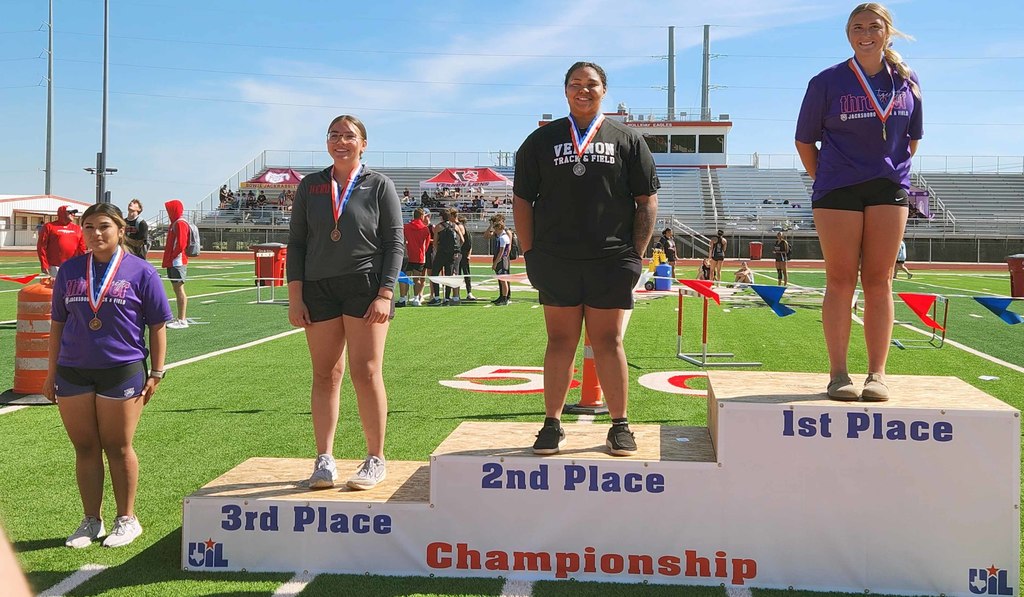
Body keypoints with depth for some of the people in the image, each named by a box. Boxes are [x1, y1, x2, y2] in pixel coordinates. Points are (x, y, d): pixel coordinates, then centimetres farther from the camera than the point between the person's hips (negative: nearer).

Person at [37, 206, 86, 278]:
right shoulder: (49, 226, 1)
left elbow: (82, 248, 12)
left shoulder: (78, 228, 13)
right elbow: (42, 246, -2)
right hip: (55, 267, -4)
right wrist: (44, 265, -9)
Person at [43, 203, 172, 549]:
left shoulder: (141, 272, -1)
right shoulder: (70, 271, 8)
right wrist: (52, 374, 11)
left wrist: (156, 373, -2)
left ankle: (126, 520, 18)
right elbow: (57, 323, 13)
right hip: (73, 372, 3)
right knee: (84, 448, 9)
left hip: (122, 371, -3)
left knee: (118, 448, 4)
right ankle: (91, 521, 20)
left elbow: (157, 327, 1)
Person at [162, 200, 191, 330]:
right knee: (177, 289, 12)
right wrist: (167, 246, 11)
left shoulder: (180, 224, -13)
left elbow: (181, 244, -20)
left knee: (179, 289, -10)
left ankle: (182, 321, -9)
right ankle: (180, 319, 16)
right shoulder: (175, 223, 20)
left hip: (177, 262, -11)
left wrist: (173, 258, -17)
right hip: (173, 262, 11)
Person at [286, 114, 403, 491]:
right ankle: (324, 459, 10)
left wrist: (384, 294, -8)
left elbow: (394, 243, 2)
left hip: (365, 287, -3)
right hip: (319, 289, 3)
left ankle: (376, 460, 4)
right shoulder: (310, 187, 12)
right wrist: (295, 297, 2)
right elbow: (296, 243, 11)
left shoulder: (379, 186, 5)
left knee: (365, 373, -6)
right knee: (325, 375, 3)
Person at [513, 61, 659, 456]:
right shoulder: (542, 140, 11)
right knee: (560, 341, 5)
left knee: (608, 342, 3)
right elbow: (522, 200, 9)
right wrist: (530, 253, 1)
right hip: (555, 261, 1)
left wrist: (636, 254, 0)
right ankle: (552, 425, 12)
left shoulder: (627, 140, 10)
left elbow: (647, 202, 8)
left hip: (611, 261, 0)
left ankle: (620, 427, 12)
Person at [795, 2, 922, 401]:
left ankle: (877, 374, 6)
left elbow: (913, 137, 18)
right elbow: (804, 140, 5)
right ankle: (838, 374, 3)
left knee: (879, 281, 2)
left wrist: (894, 170, 11)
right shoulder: (828, 82, -1)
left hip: (889, 189, 2)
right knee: (840, 280, -2)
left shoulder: (906, 82, 8)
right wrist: (823, 180, 2)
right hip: (838, 189, -2)